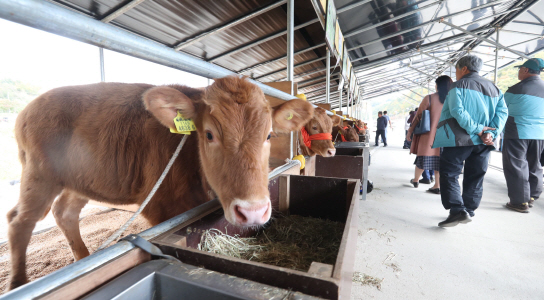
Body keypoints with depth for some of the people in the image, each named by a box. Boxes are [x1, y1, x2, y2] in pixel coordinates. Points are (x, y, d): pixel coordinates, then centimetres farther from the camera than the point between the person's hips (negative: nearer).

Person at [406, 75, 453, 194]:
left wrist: (410, 131, 1)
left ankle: (415, 180, 23)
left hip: (428, 134, -3)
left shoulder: (429, 98, -6)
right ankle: (437, 185, 10)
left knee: (423, 157, 7)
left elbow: (418, 116, -5)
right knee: (439, 159, 8)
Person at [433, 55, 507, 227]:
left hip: (459, 139, -6)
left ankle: (458, 211, -13)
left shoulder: (459, 85, -2)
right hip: (482, 142, 7)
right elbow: (502, 112, 5)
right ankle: (469, 211, 23)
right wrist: (491, 133, -5)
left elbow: (457, 111, -18)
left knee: (449, 174, -2)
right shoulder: (494, 88, 18)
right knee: (475, 178, 14)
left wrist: (476, 129, -13)